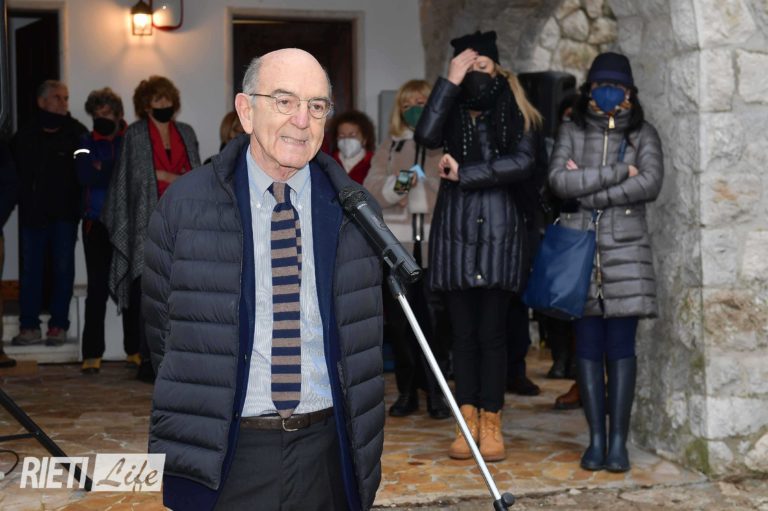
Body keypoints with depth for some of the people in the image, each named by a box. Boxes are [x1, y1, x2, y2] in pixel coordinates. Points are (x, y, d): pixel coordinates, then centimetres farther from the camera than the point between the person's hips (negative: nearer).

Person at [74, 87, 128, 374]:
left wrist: (102, 169, -9)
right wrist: (118, 170, -13)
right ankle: (92, 353, 5)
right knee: (97, 289, 0)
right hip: (97, 224, 0)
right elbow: (85, 175, -7)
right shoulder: (87, 143, 8)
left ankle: (135, 348, 13)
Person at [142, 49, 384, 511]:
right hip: (228, 458, -2)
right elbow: (161, 326, 4)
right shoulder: (184, 205, -4)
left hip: (327, 450, 2)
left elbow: (365, 331, 11)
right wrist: (193, 416, 4)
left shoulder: (353, 208, 2)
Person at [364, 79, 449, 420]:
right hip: (397, 241, 3)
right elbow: (371, 191, 6)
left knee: (435, 318, -5)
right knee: (399, 320, 4)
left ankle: (436, 393, 5)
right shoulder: (389, 146, 17)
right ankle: (407, 392, 15)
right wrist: (395, 185, -12)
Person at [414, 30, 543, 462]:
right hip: (455, 232, 2)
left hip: (499, 234, -2)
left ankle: (492, 424, 7)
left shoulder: (517, 115, 5)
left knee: (492, 333, -1)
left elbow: (523, 163, -10)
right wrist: (451, 80, -11)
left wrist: (464, 173, -12)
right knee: (463, 333, 4)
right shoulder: (453, 113, 9)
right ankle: (468, 422, 11)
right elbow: (427, 135, -12)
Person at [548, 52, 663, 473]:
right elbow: (558, 180, -4)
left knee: (620, 348, -4)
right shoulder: (572, 131, 13)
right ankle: (596, 439, 7)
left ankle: (618, 441, 0)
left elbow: (651, 184, -6)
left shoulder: (642, 134, 11)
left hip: (624, 249, -1)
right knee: (588, 347, 1)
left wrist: (586, 190, -8)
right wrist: (619, 173, -7)